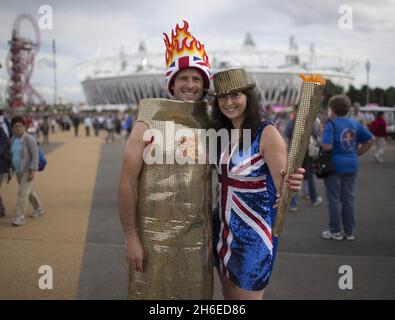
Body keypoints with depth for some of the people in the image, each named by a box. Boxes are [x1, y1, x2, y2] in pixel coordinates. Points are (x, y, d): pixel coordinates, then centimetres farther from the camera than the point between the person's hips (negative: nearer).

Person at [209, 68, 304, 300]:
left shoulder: (267, 133, -17)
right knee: (229, 294, 19)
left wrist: (292, 185, -42)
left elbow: (282, 188, -21)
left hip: (253, 233, -7)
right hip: (223, 228, 7)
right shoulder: (222, 133, 3)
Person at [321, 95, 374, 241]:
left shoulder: (331, 124, -12)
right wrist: (357, 153, 11)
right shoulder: (354, 124, 5)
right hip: (351, 166, 5)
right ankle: (349, 231, 19)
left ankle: (335, 231, 11)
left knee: (334, 199, 5)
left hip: (335, 166, -5)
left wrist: (320, 142, -3)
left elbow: (327, 146, -23)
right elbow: (370, 139, 8)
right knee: (348, 199, 12)